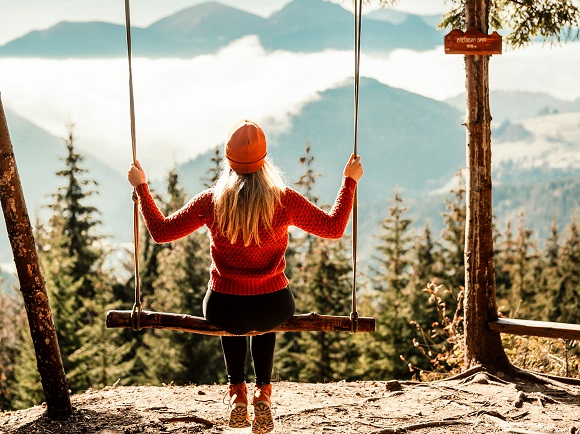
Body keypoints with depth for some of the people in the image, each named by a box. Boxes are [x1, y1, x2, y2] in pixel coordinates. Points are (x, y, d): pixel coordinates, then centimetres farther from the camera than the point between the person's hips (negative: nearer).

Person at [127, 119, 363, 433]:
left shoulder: (211, 201, -10)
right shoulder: (284, 200, -11)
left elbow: (160, 231, -3)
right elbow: (334, 228, 0)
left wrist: (141, 187, 8)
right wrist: (350, 181, 10)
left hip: (222, 311, 0)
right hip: (275, 308, 0)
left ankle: (237, 392, 32)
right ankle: (263, 392, 27)